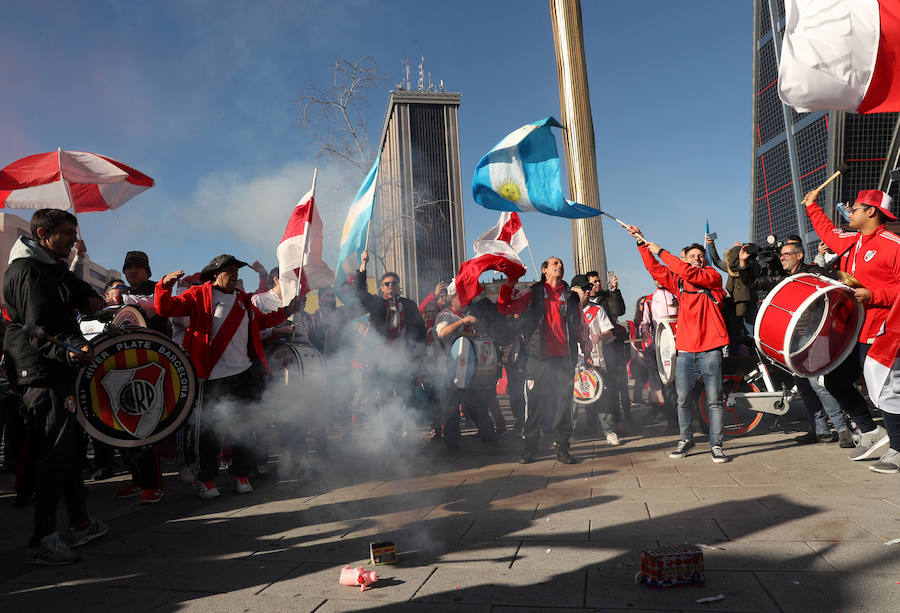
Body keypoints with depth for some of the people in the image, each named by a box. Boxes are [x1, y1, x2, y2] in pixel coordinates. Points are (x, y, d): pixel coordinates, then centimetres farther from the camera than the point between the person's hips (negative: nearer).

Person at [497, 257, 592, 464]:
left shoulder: (571, 296, 16)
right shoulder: (533, 293, 9)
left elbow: (581, 326, 20)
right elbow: (505, 307, 2)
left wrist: (587, 352, 18)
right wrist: (509, 283, -8)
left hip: (564, 358, 2)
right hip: (538, 358, -2)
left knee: (563, 403, 2)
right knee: (534, 402, 0)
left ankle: (561, 447, 12)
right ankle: (529, 447, 11)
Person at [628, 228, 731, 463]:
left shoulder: (713, 276, 3)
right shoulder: (678, 281, 14)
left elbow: (690, 273, -14)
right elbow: (654, 268, 7)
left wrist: (661, 251, -11)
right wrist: (642, 243, 1)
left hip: (710, 349, -3)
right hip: (685, 350, 3)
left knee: (714, 399, -2)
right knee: (682, 398, 6)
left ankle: (716, 444, 6)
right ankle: (686, 438, 21)